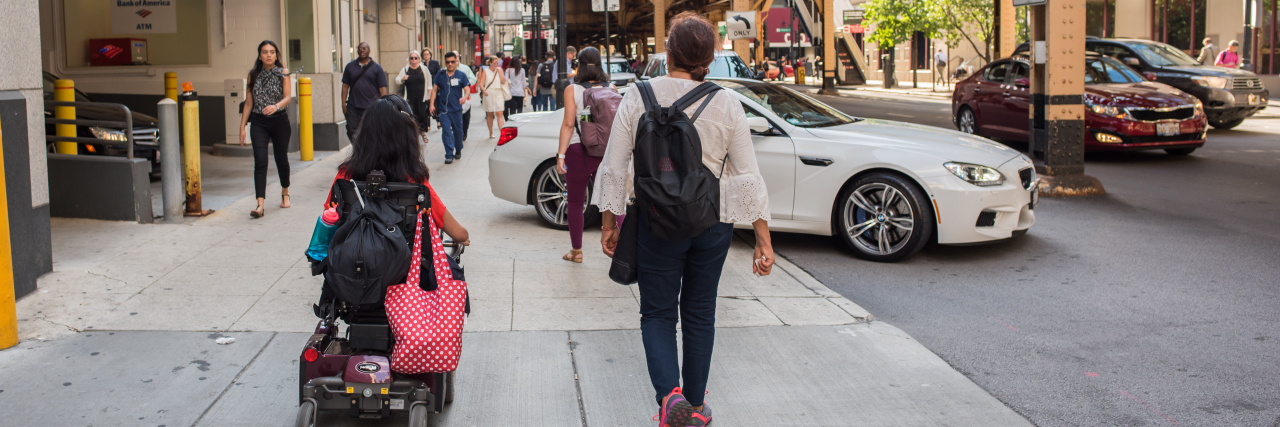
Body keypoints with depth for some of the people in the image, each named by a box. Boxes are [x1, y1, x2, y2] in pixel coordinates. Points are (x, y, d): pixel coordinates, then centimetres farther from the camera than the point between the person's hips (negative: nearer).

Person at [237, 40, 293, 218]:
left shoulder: (283, 73, 0)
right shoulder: (253, 74, 5)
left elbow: (288, 96, -11)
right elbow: (248, 102, 8)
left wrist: (276, 106, -32)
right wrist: (242, 126, 4)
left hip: (279, 121, -1)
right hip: (258, 122, 1)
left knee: (281, 159, 12)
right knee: (260, 162, -11)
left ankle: (285, 192, 39)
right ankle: (261, 204, -18)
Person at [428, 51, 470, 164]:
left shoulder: (461, 75, 2)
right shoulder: (440, 74, 6)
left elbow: (467, 89, -4)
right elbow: (434, 89, 9)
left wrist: (464, 97, -26)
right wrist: (432, 104, 0)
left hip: (456, 109, 0)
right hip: (443, 109, 0)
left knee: (458, 131, 11)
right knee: (447, 132, -8)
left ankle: (459, 150, 34)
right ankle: (449, 155, -6)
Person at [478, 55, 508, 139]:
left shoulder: (500, 69, 8)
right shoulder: (485, 71, 3)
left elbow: (503, 81, 0)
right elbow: (481, 83, -4)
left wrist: (499, 72, -8)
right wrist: (483, 90, -24)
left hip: (498, 94, 0)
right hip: (488, 94, 0)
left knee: (499, 114, -11)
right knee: (490, 114, 9)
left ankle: (502, 132, -20)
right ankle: (491, 133, 21)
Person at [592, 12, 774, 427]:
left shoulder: (638, 97, -6)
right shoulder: (727, 105, -4)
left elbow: (614, 167, -4)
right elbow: (748, 177, -3)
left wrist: (609, 223, 6)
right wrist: (763, 239, 2)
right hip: (713, 222, 2)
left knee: (658, 312, 11)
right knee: (699, 314, 16)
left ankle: (670, 393, -11)